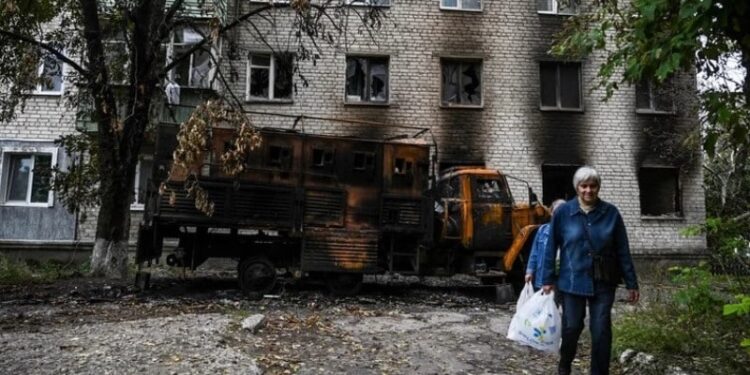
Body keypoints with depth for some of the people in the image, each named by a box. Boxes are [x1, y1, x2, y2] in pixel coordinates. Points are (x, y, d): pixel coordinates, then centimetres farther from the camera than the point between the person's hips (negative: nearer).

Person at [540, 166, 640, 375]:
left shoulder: (611, 213, -2)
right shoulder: (563, 213, -5)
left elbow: (623, 251, 1)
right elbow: (551, 247, -1)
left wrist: (631, 284, 2)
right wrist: (548, 280, -2)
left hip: (603, 283, 1)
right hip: (572, 281, 0)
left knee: (601, 331, 2)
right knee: (571, 327, 9)